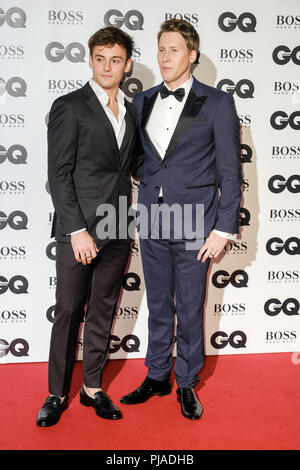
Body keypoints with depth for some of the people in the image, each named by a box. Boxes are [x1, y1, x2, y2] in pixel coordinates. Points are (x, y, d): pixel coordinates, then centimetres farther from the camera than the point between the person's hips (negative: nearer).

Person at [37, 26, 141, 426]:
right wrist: (77, 230, -15)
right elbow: (59, 175, -10)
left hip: (117, 231, 5)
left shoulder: (131, 111, 13)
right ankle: (58, 393, 20)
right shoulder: (69, 107, -5)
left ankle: (92, 387, 28)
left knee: (103, 312, 13)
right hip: (79, 230, -5)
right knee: (69, 313, 3)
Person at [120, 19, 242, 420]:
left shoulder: (217, 103, -3)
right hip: (151, 222, 4)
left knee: (190, 309, 8)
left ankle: (187, 383, 27)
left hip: (194, 224, -3)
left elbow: (230, 171, -4)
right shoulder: (142, 101, 10)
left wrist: (224, 229, -9)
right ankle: (157, 376, 33)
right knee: (158, 306, 15)